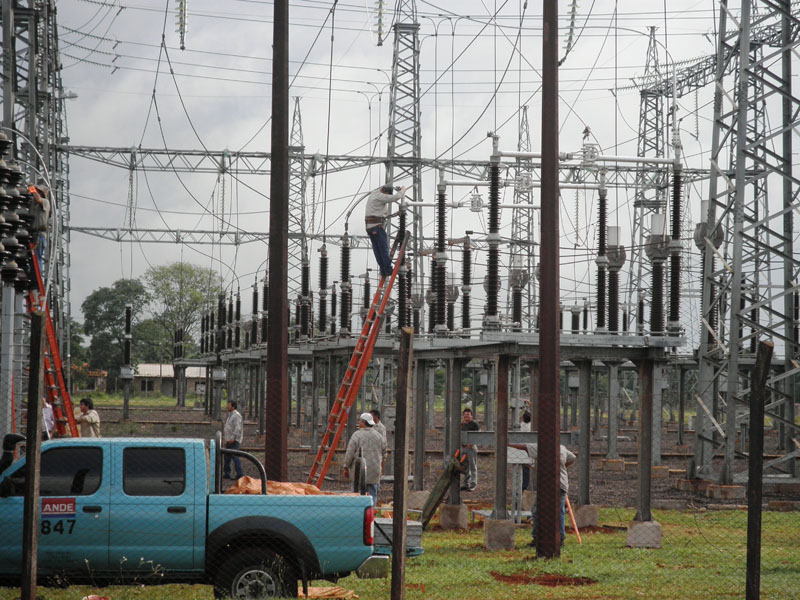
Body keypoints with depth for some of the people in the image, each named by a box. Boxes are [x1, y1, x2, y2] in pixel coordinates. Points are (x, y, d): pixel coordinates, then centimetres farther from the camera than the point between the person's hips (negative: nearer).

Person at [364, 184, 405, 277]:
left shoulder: (372, 194, 15)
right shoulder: (380, 197, -14)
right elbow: (395, 197, -18)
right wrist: (402, 190, -1)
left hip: (369, 226, 9)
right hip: (377, 225, -9)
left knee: (377, 249, 8)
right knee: (384, 248, -4)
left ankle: (383, 271, 9)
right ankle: (388, 269, -4)